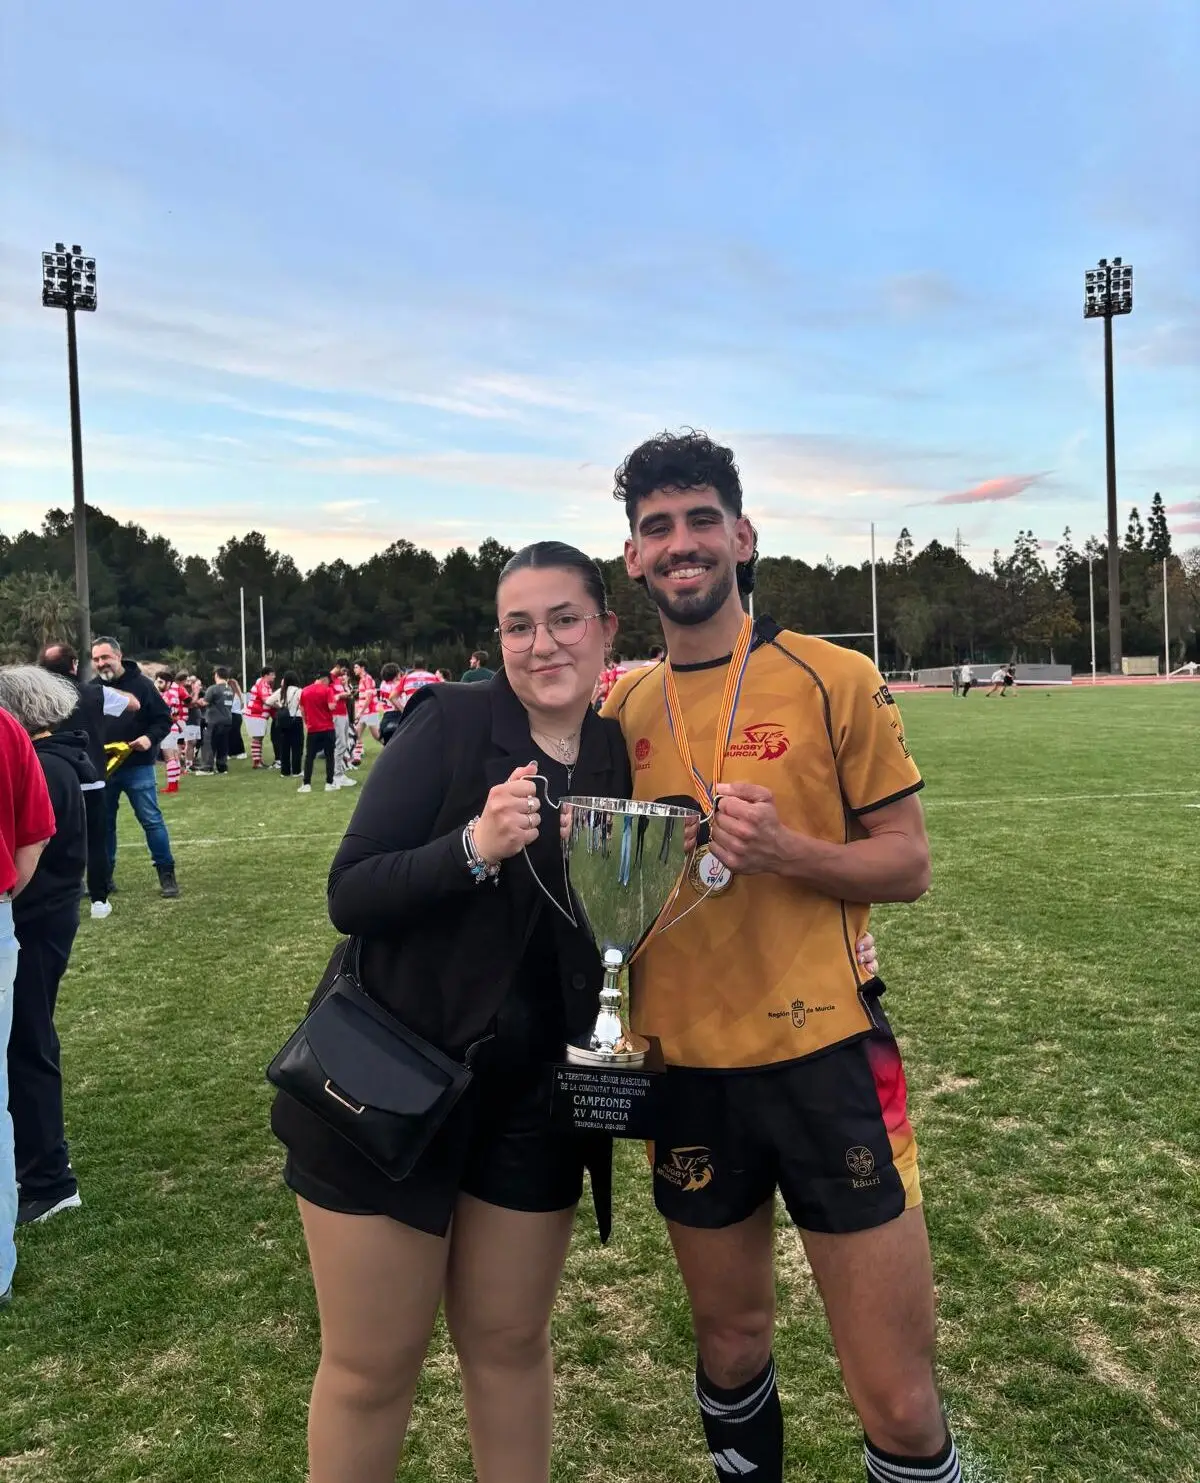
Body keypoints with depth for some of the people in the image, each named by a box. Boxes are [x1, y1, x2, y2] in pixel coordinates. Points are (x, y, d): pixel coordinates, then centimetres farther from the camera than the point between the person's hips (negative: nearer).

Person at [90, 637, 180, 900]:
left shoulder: (141, 685, -5)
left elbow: (163, 719, -2)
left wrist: (150, 738, -20)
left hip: (137, 767, -3)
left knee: (151, 819, -2)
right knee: (103, 822, 11)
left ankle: (166, 874, 5)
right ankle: (104, 876, 22)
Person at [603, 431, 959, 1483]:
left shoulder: (832, 679, -6)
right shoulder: (626, 708, 5)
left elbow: (908, 863, -4)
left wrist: (789, 853, -20)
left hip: (825, 1058, -3)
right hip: (686, 1069, 4)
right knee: (730, 1347, 21)